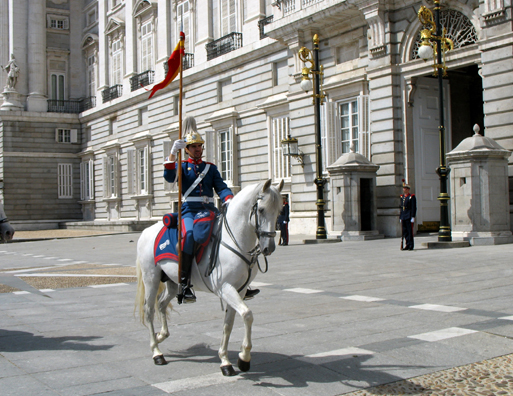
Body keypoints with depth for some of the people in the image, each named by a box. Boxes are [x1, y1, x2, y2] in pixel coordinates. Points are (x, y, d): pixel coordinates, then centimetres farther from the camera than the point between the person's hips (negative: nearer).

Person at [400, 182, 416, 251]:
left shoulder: (412, 197, -5)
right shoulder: (402, 197, 16)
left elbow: (414, 208, -9)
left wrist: (413, 217, -15)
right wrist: (400, 217, 16)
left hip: (409, 217, -7)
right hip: (403, 218, 7)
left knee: (410, 231, -3)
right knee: (405, 232, 7)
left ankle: (411, 246, 1)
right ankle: (407, 245, 13)